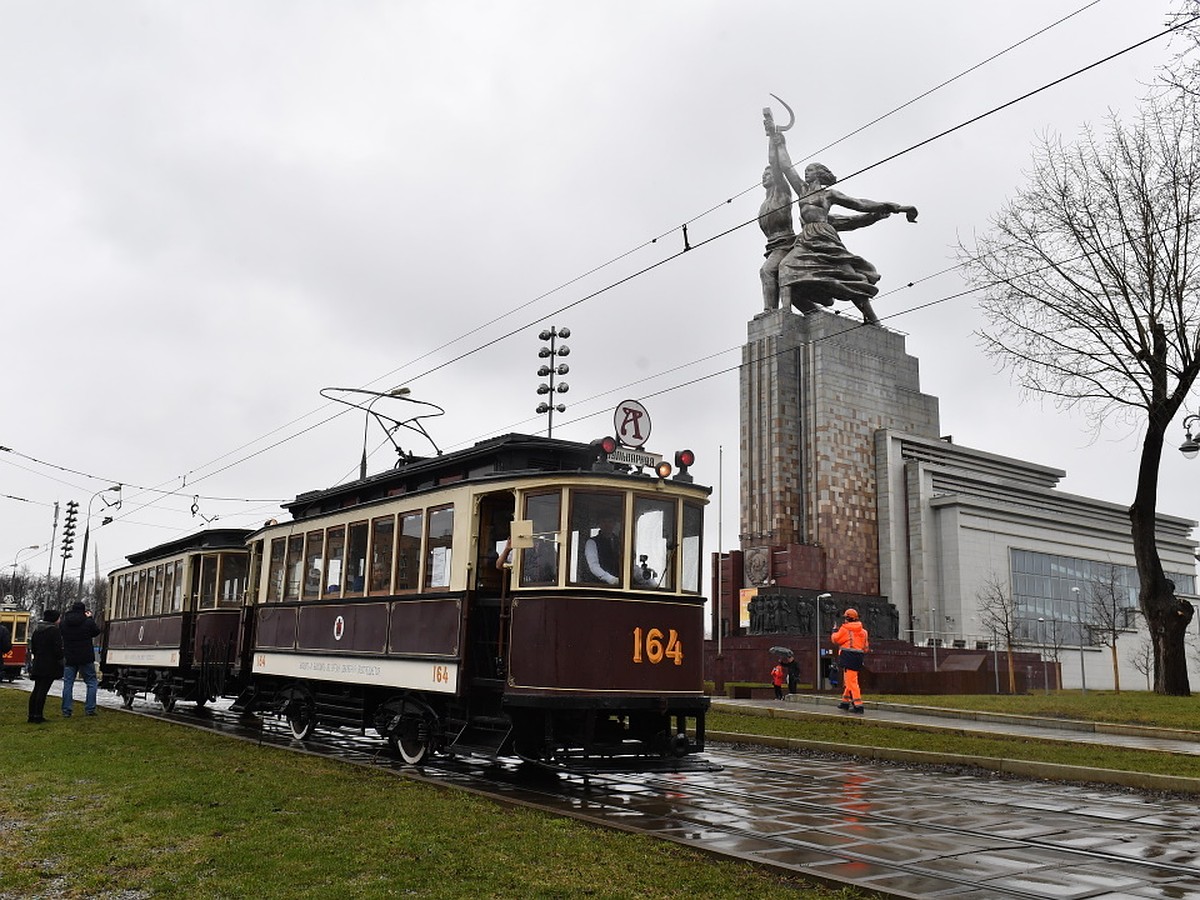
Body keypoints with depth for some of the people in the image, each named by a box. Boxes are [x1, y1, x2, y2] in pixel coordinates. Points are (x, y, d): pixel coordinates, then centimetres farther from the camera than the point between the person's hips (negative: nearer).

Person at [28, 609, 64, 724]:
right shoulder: (55, 631, -13)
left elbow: (33, 648, 17)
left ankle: (32, 715, 14)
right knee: (43, 690, -6)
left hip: (37, 664, 8)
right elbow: (58, 649, -16)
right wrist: (60, 658, 1)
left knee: (36, 689, 12)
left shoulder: (36, 630, 12)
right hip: (50, 666, -8)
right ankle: (38, 716, -6)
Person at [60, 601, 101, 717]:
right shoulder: (88, 622, -10)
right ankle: (89, 709, 1)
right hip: (86, 659, -3)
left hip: (69, 658, 3)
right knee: (91, 683, 6)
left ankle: (66, 711, 6)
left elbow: (61, 632, 17)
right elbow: (96, 631, 7)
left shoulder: (64, 623, 1)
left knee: (67, 684, 8)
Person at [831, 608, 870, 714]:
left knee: (852, 681, -8)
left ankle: (858, 704, -14)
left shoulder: (845, 629, -9)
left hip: (848, 657, -8)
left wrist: (834, 633, 20)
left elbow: (835, 639, 2)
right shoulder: (863, 631, 12)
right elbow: (866, 647, 14)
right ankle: (845, 701, 31)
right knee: (848, 680, 21)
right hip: (858, 657, 8)